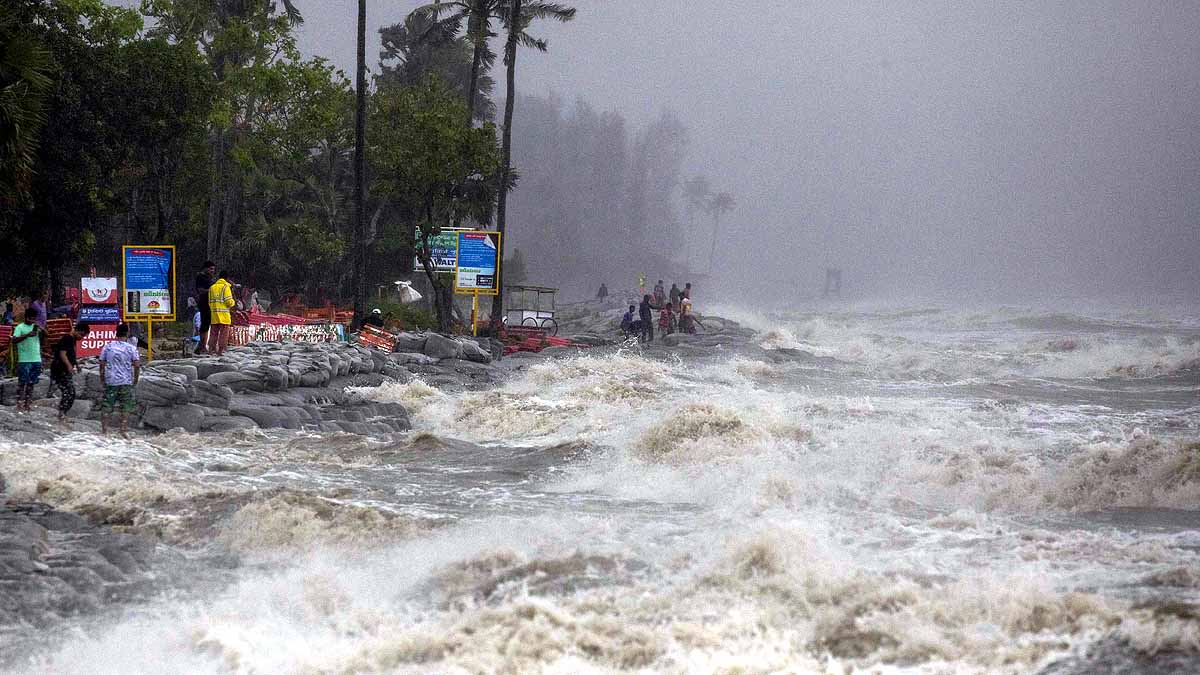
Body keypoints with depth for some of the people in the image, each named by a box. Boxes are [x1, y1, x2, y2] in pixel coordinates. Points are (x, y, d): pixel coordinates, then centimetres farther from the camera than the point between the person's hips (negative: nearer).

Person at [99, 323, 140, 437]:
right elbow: (137, 365, -7)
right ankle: (124, 430, 4)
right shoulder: (131, 348, -4)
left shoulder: (107, 347, 2)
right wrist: (135, 380, 5)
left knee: (106, 406, 6)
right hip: (126, 382, -1)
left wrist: (102, 380, 12)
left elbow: (102, 364, 3)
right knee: (125, 407, 7)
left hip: (110, 381, 1)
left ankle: (104, 430, 5)